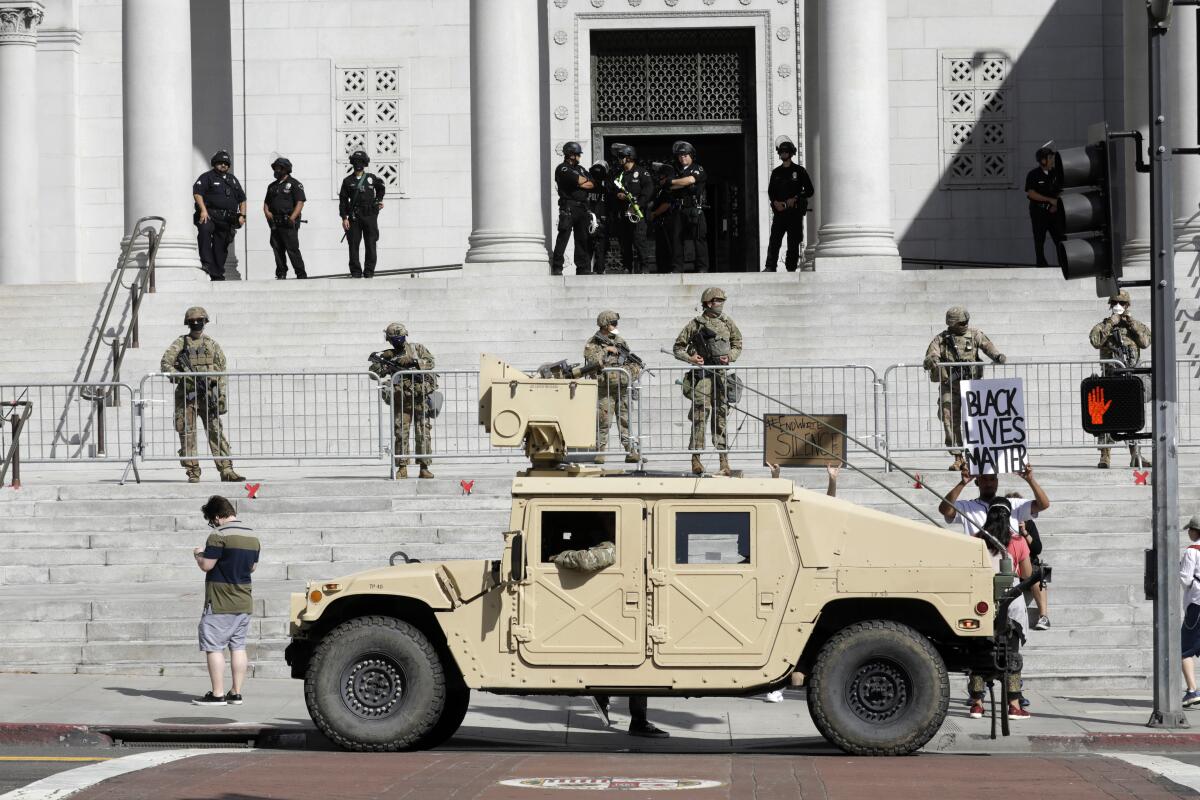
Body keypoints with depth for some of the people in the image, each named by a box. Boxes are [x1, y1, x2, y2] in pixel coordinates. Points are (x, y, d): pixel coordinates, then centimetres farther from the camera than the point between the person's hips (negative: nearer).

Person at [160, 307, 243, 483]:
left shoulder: (212, 344, 11)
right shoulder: (180, 343, 6)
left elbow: (222, 370, 10)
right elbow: (165, 364, -2)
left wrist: (222, 395, 2)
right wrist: (179, 377, -18)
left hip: (208, 396, 1)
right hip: (186, 395, -1)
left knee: (216, 431, -4)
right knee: (187, 434, -2)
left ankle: (226, 470, -6)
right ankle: (193, 473, 3)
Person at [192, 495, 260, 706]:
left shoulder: (219, 535, -17)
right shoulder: (252, 536, 8)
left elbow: (206, 565, -16)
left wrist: (198, 554, 2)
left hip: (220, 604, -7)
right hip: (244, 602, 7)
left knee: (214, 647, -1)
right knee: (238, 647, 10)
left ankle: (217, 694, -3)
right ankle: (236, 693, 10)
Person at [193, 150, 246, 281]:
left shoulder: (233, 179, 23)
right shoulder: (207, 177, 4)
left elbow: (242, 198, 26)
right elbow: (197, 192, -9)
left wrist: (242, 215, 13)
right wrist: (203, 210, -21)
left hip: (226, 221, 6)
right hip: (210, 215, -6)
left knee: (221, 248, 6)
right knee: (204, 229, -36)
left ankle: (217, 275, 12)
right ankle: (206, 263, -38)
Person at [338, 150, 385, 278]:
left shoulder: (372, 178, 6)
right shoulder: (348, 181, 5)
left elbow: (381, 188, 27)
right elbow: (343, 200, 4)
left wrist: (379, 200, 14)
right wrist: (344, 218, -3)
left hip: (370, 216, 0)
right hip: (354, 217, 0)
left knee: (370, 245, -1)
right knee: (353, 245, -1)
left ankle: (369, 271, 5)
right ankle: (355, 271, 4)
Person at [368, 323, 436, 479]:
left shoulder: (416, 349, 7)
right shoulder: (388, 355, 9)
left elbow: (430, 362, -5)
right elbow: (374, 374, 5)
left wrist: (413, 362, -19)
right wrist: (377, 362, -15)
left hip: (421, 398, -1)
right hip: (401, 400, 1)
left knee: (424, 434, -3)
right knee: (401, 434, -4)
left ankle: (424, 468, -1)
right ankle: (402, 468, 0)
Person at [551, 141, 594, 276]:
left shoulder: (580, 169, 22)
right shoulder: (562, 169, -2)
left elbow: (592, 184, 12)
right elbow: (578, 180, -14)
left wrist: (581, 184, -4)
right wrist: (585, 180, 6)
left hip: (582, 208, 7)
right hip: (568, 208, -7)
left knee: (582, 239, 7)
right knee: (563, 238, -10)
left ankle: (583, 268, 11)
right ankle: (556, 268, -10)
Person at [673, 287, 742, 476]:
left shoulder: (728, 323, 9)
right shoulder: (696, 324, -1)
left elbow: (738, 345, 18)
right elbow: (678, 347, 6)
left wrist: (730, 356, -2)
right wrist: (690, 358, -12)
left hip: (721, 374, 3)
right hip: (702, 373, -3)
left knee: (721, 415, 4)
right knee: (700, 414, -9)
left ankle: (724, 460, 6)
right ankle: (696, 458, -6)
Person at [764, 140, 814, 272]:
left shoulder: (799, 171, 3)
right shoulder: (776, 172, 14)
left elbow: (809, 191, 2)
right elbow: (770, 191, 16)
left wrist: (795, 199, -10)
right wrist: (776, 202, -4)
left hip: (795, 211, -2)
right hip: (779, 211, 2)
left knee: (793, 242, -2)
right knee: (774, 239, -9)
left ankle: (791, 268, 2)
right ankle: (770, 267, -14)